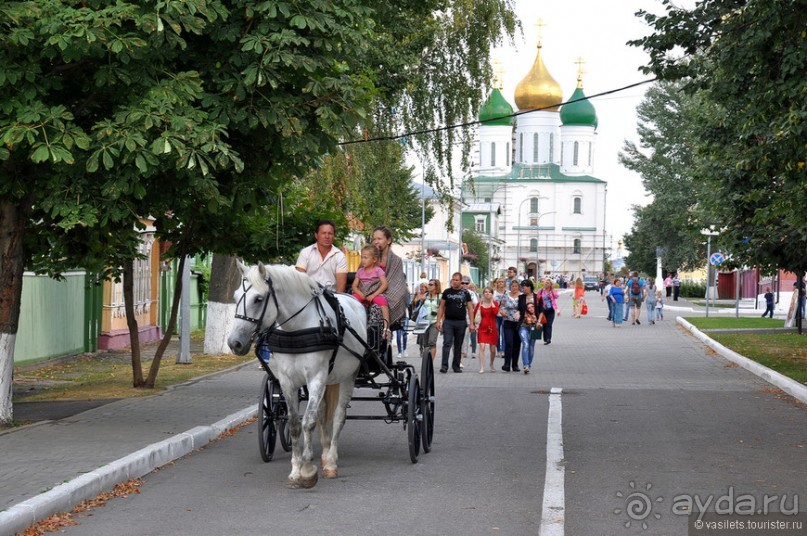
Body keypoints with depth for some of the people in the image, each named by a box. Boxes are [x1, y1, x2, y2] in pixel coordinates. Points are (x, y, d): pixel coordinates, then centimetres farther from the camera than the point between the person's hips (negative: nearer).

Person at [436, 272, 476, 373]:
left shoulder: (465, 293, 5)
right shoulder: (447, 292, 6)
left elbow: (470, 308, 4)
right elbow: (441, 307, 7)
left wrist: (471, 323, -4)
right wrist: (438, 321, -2)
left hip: (461, 322, 1)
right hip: (448, 321, -1)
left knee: (458, 345, 8)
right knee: (447, 343, -10)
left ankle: (456, 366, 17)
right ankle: (444, 366, -15)